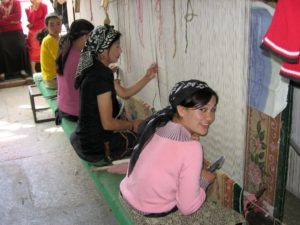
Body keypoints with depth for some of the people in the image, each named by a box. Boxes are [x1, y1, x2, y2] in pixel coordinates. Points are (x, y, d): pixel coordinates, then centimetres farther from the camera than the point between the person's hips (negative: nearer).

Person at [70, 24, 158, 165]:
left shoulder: (96, 70, 4)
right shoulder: (100, 76, -25)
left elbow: (124, 93, 11)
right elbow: (108, 123, -25)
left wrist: (147, 78, 2)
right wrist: (133, 125, -9)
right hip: (96, 148, -8)